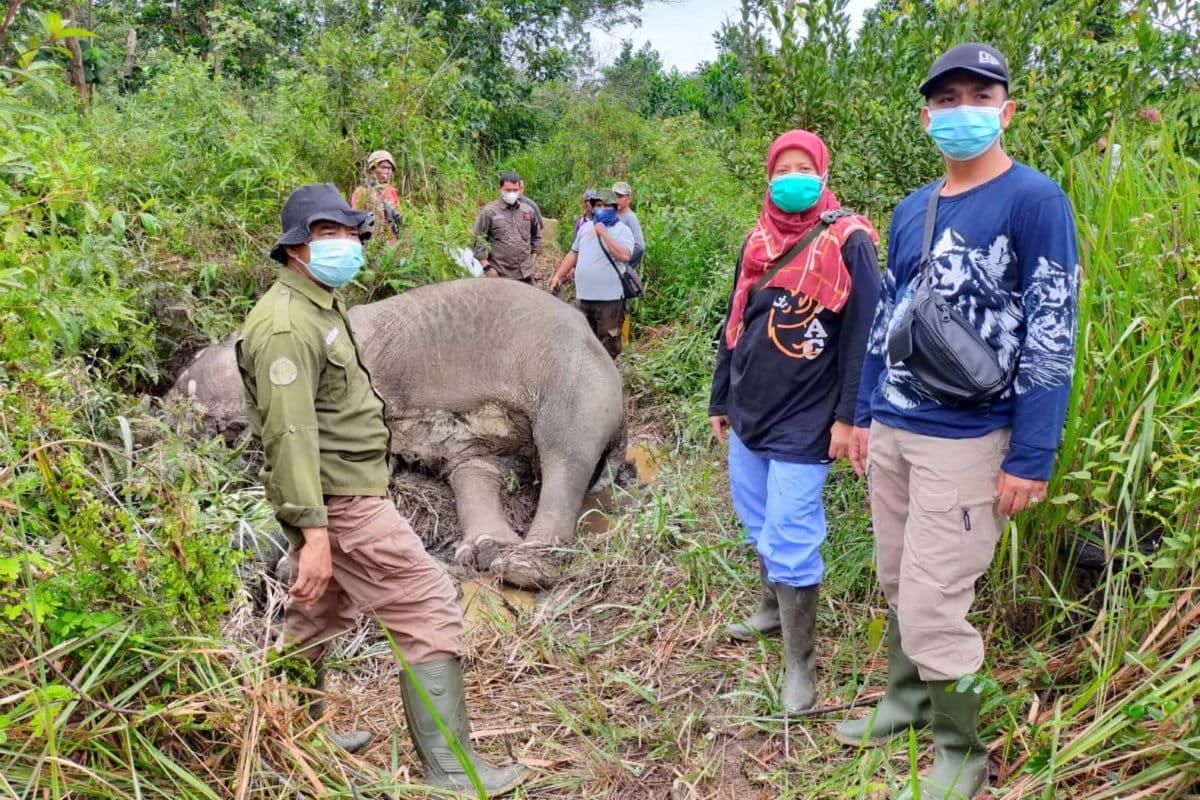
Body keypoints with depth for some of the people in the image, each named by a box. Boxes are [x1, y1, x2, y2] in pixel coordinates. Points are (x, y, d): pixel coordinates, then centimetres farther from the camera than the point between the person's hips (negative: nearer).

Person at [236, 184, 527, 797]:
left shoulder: (320, 306, 14)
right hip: (338, 500, -10)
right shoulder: (287, 324, -19)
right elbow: (290, 434, -26)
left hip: (333, 495, 10)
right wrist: (314, 532, -30)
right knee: (428, 606, -8)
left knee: (318, 617, 21)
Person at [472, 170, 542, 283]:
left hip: (525, 274, 5)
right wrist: (487, 267, -12)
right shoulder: (489, 211, -6)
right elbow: (478, 241, -7)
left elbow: (536, 235, 22)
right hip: (499, 275, -5)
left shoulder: (528, 210, 7)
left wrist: (532, 255, 13)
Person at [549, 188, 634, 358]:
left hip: (609, 298, -6)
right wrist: (558, 275, 14)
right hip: (584, 295, 6)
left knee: (608, 343, -2)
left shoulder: (622, 230, -7)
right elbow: (573, 254, 20)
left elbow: (624, 255, -24)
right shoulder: (585, 227, 13)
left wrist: (604, 234, -21)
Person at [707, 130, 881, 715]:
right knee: (758, 523, 19)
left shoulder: (847, 241, -8)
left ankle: (799, 665, 10)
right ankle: (774, 606, 43)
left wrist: (848, 416, -15)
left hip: (805, 420, -6)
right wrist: (720, 400, 17)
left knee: (790, 539, -5)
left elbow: (862, 333, -11)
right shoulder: (758, 241, 10)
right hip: (749, 413, 7)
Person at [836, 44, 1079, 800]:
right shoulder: (911, 210, 11)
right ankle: (907, 701, 38)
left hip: (965, 441, -6)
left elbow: (1051, 337, -13)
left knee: (932, 607, -3)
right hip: (891, 431, 7)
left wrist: (1031, 457, -16)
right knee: (899, 587, 17)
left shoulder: (1036, 201, -10)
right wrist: (864, 414, 15)